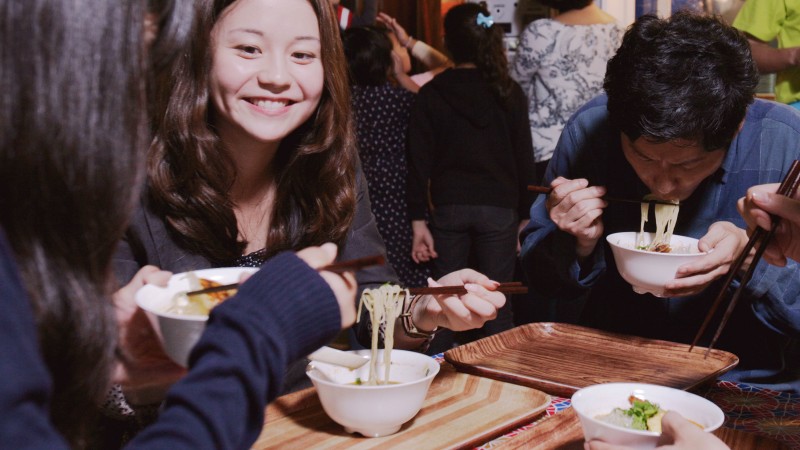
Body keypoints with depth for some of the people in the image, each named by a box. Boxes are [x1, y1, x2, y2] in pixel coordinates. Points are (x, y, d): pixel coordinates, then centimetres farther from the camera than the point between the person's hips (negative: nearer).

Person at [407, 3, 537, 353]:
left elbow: (419, 161, -3)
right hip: (499, 207, 0)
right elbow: (524, 158, 2)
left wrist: (418, 220, -1)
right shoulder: (509, 93, 1)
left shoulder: (431, 94, 0)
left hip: (448, 208, 0)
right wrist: (524, 215, 9)